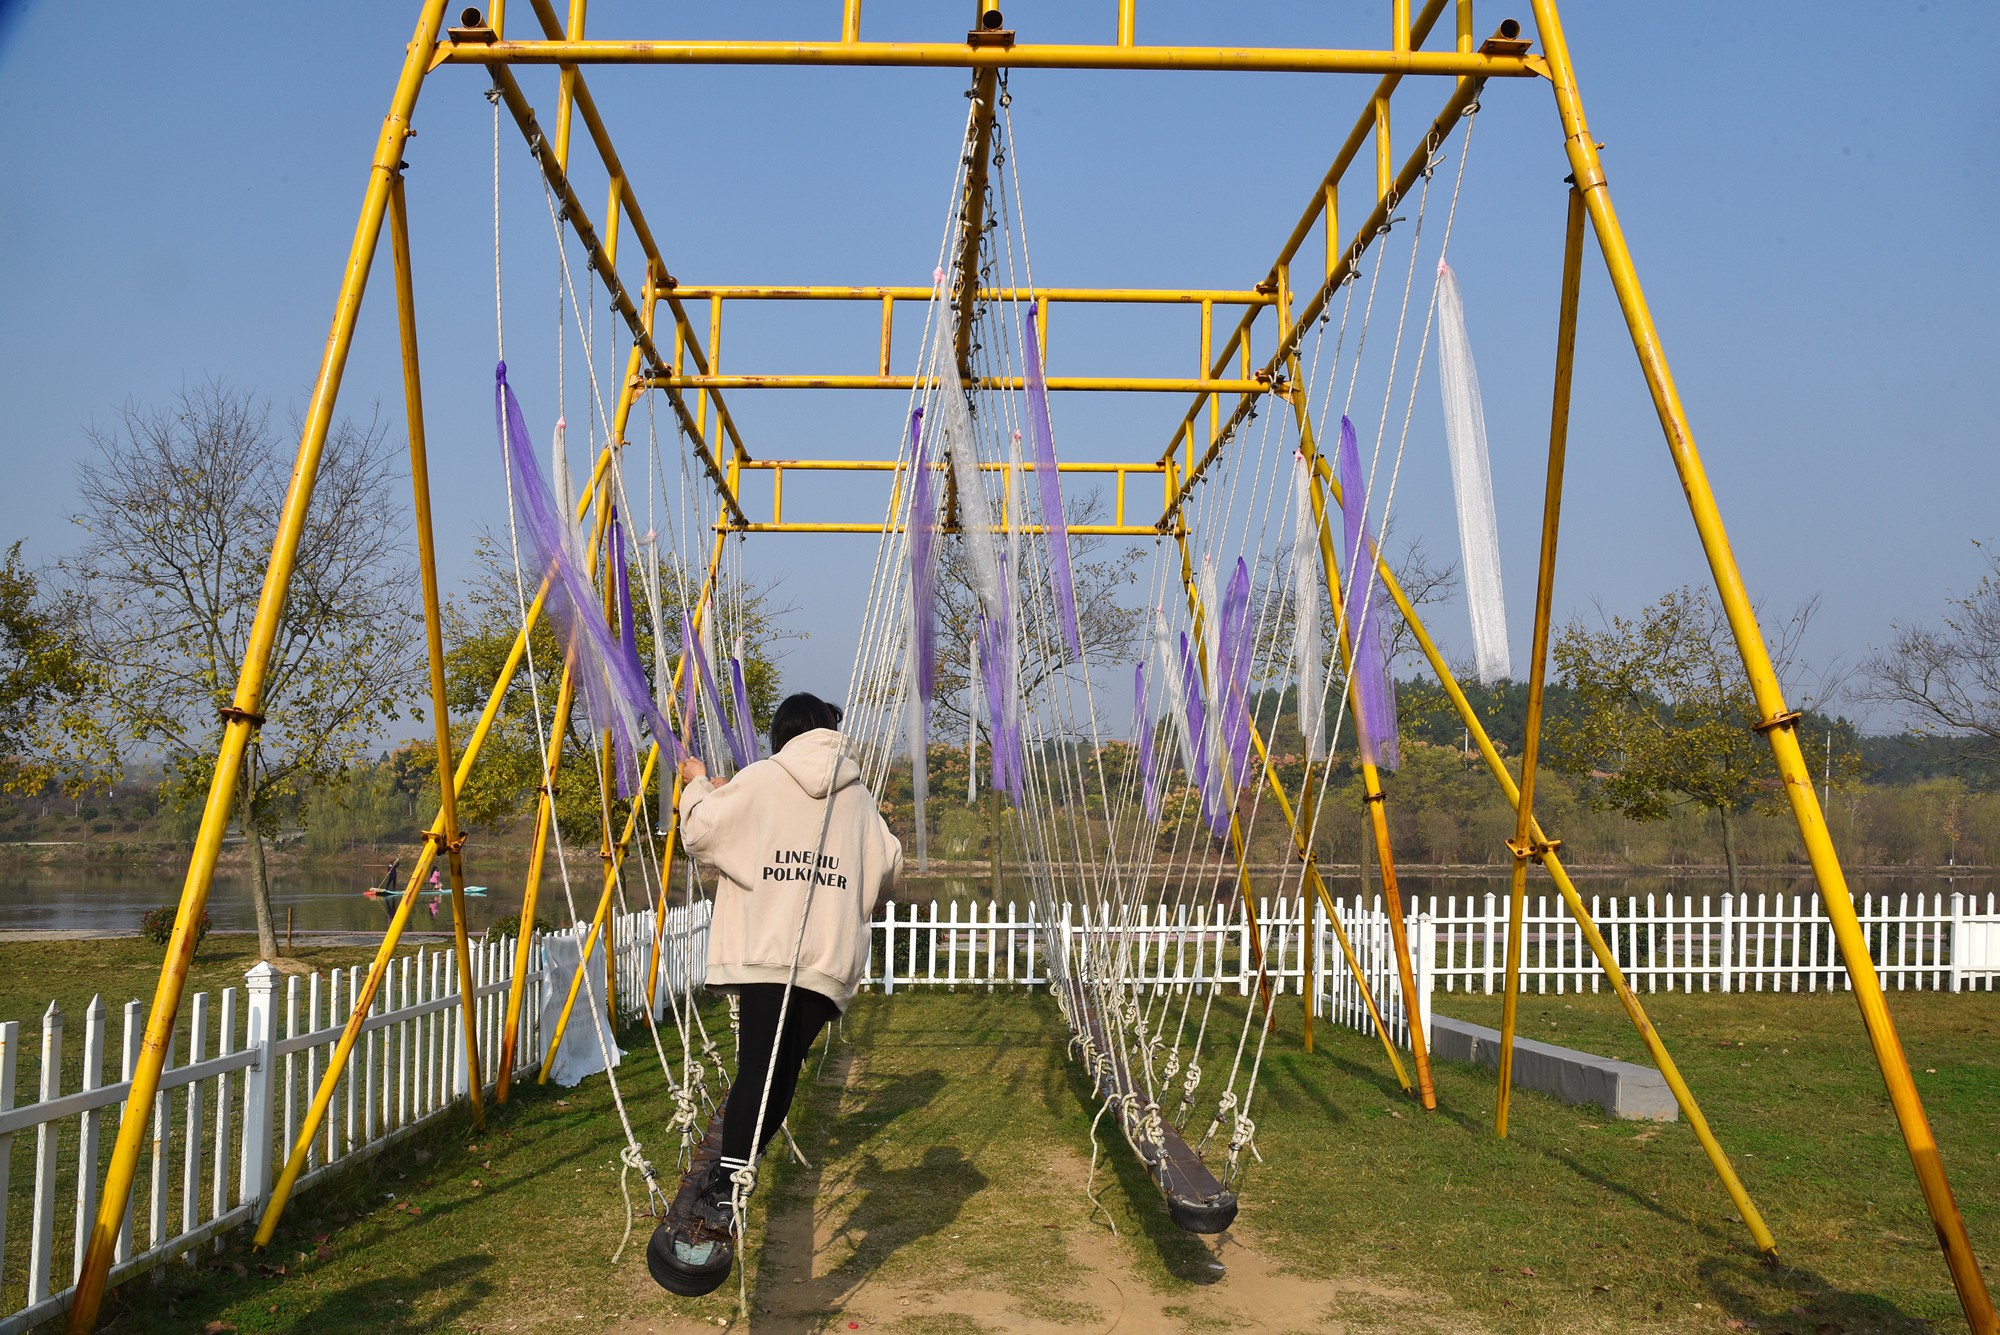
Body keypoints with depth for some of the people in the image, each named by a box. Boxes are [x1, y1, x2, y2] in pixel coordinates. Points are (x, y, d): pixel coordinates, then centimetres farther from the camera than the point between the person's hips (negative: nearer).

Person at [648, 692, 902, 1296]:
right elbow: (889, 869, 15)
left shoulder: (758, 780, 7)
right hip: (830, 957, 2)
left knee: (756, 1070, -9)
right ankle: (723, 1192, -9)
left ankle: (720, 1195, -22)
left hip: (763, 951, -2)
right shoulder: (859, 797, 16)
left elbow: (700, 834, 11)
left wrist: (697, 786, 29)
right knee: (781, 1075, 2)